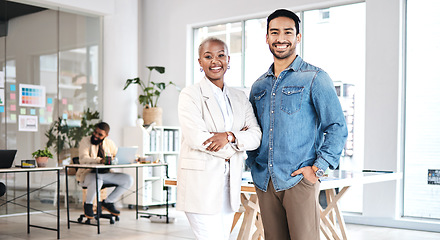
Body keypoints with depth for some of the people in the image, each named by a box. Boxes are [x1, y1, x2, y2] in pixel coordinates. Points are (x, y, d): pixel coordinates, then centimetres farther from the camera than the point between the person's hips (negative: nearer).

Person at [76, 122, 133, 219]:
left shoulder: (109, 143, 11)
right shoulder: (85, 141, -5)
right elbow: (83, 159, -20)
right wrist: (100, 160, -36)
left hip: (105, 174, 5)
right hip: (88, 174, -5)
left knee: (128, 179, -12)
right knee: (97, 180, -40)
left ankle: (108, 202, 4)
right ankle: (88, 204, -9)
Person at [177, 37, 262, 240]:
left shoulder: (240, 98, 14)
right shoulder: (190, 95, -3)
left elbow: (256, 135, 4)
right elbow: (196, 138, -15)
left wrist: (229, 137, -15)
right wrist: (233, 148, -6)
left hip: (230, 184, 5)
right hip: (200, 184, -5)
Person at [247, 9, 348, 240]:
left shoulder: (314, 78, -1)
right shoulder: (258, 86, 15)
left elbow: (337, 127, -5)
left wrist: (318, 168, -11)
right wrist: (253, 164, 10)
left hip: (299, 180, -5)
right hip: (264, 183, 5)